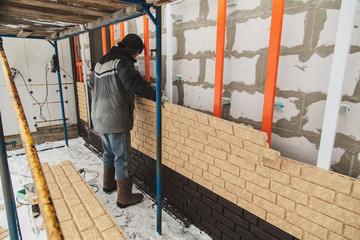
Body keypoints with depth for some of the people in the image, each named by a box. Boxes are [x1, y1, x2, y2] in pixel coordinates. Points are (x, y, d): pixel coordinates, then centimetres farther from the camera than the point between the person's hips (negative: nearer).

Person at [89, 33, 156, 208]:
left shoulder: (101, 62, 12)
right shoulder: (121, 62, -16)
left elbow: (93, 82, 28)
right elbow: (133, 83, -34)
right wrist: (156, 95, -32)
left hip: (100, 118, 9)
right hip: (115, 120, -9)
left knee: (109, 152, 24)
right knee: (122, 158, 1)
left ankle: (108, 184, 42)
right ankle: (124, 197, 13)